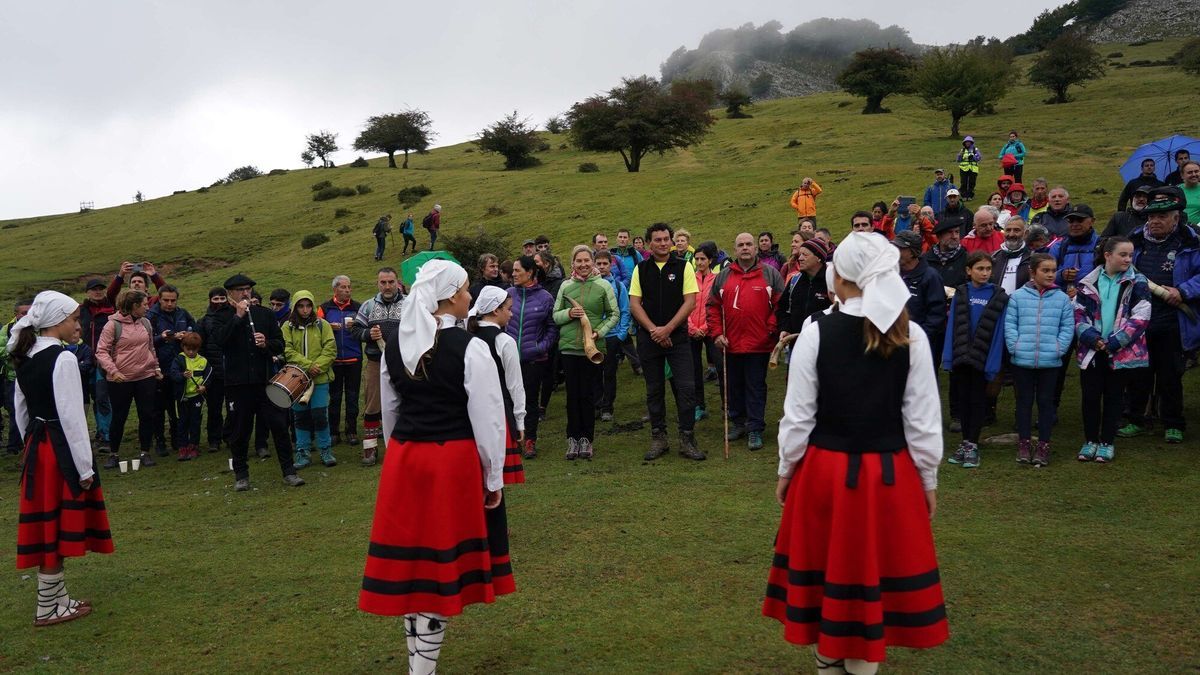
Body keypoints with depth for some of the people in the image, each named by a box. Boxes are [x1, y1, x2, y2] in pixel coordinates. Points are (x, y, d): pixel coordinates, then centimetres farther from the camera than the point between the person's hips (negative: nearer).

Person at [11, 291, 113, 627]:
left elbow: (20, 411, 15)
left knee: (47, 527, 15)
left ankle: (57, 596, 27)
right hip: (61, 451, -8)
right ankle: (48, 608, 13)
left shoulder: (25, 359, 9)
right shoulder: (63, 359, -18)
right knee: (57, 530, 2)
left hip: (37, 449, 8)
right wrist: (85, 467, -14)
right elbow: (71, 416, -19)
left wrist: (34, 447, 23)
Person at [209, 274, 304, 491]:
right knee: (239, 431, 7)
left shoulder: (265, 314, 9)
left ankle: (288, 472, 9)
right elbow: (219, 340, -18)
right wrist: (238, 316, -16)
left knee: (279, 425, -1)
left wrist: (266, 344, -12)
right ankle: (241, 475, 22)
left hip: (265, 381, 2)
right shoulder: (222, 317, 2)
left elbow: (280, 344, 9)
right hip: (237, 383, -1)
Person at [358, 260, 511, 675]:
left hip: (403, 459, 6)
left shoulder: (395, 345, 5)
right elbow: (487, 418, -11)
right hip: (454, 460, -6)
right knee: (442, 561, 5)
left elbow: (390, 410, 14)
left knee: (412, 557, 14)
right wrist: (494, 478, -2)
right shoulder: (469, 348, -14)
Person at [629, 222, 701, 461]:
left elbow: (690, 301, -5)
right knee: (654, 390, 8)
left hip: (677, 336, -2)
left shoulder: (683, 267, 1)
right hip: (649, 338, 2)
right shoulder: (640, 269, 5)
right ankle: (658, 439, 18)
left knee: (686, 387, -7)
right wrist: (653, 330, -11)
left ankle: (687, 439, 2)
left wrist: (667, 329, -13)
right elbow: (634, 304, 1)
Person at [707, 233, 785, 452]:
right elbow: (712, 305, 9)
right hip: (731, 344, 3)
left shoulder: (770, 274, 1)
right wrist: (716, 333, 0)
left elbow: (780, 304, -1)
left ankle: (755, 429, 9)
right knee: (734, 386, 14)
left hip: (759, 344, -3)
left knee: (756, 388, 2)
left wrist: (772, 328, -10)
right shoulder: (724, 276, 7)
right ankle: (737, 423, 28)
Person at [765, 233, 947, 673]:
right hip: (890, 474, 1)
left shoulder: (816, 332, -11)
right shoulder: (911, 336, -6)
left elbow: (798, 414, -7)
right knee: (876, 568, 16)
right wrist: (928, 480, 10)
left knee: (826, 565, 17)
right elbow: (924, 419, -3)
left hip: (824, 469, -1)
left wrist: (786, 470, 6)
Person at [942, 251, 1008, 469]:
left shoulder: (998, 297, -4)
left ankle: (973, 445, 14)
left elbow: (998, 332, -6)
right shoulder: (960, 294, 2)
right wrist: (948, 357, -5)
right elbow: (952, 326, 1)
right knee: (964, 398, 11)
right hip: (962, 355, 2)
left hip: (982, 358, -2)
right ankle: (965, 442, 21)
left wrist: (993, 363, -11)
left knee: (978, 399, 6)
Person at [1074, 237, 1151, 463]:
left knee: (1114, 396, 8)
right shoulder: (1088, 283, 4)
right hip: (1092, 350, 1)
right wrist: (1092, 339, -13)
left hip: (1122, 351, -1)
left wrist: (1113, 343, -14)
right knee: (1090, 396, 5)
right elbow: (1079, 314, 3)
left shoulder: (1137, 283, -1)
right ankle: (1091, 441, 19)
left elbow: (1141, 317, -8)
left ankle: (1107, 443, 18)